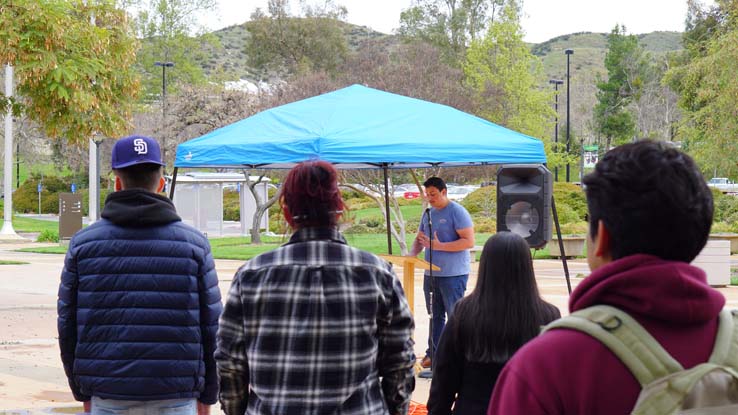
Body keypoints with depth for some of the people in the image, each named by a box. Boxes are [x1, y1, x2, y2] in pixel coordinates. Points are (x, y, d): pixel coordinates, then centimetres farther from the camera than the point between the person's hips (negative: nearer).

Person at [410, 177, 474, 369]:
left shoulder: (457, 212, -11)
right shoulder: (428, 213, 13)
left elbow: (469, 242, -17)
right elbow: (419, 238, 22)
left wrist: (439, 245, -22)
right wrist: (412, 254, 0)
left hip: (453, 274, -8)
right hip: (431, 273, 8)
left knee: (456, 316, -6)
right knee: (435, 316, 13)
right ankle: (433, 354, 20)